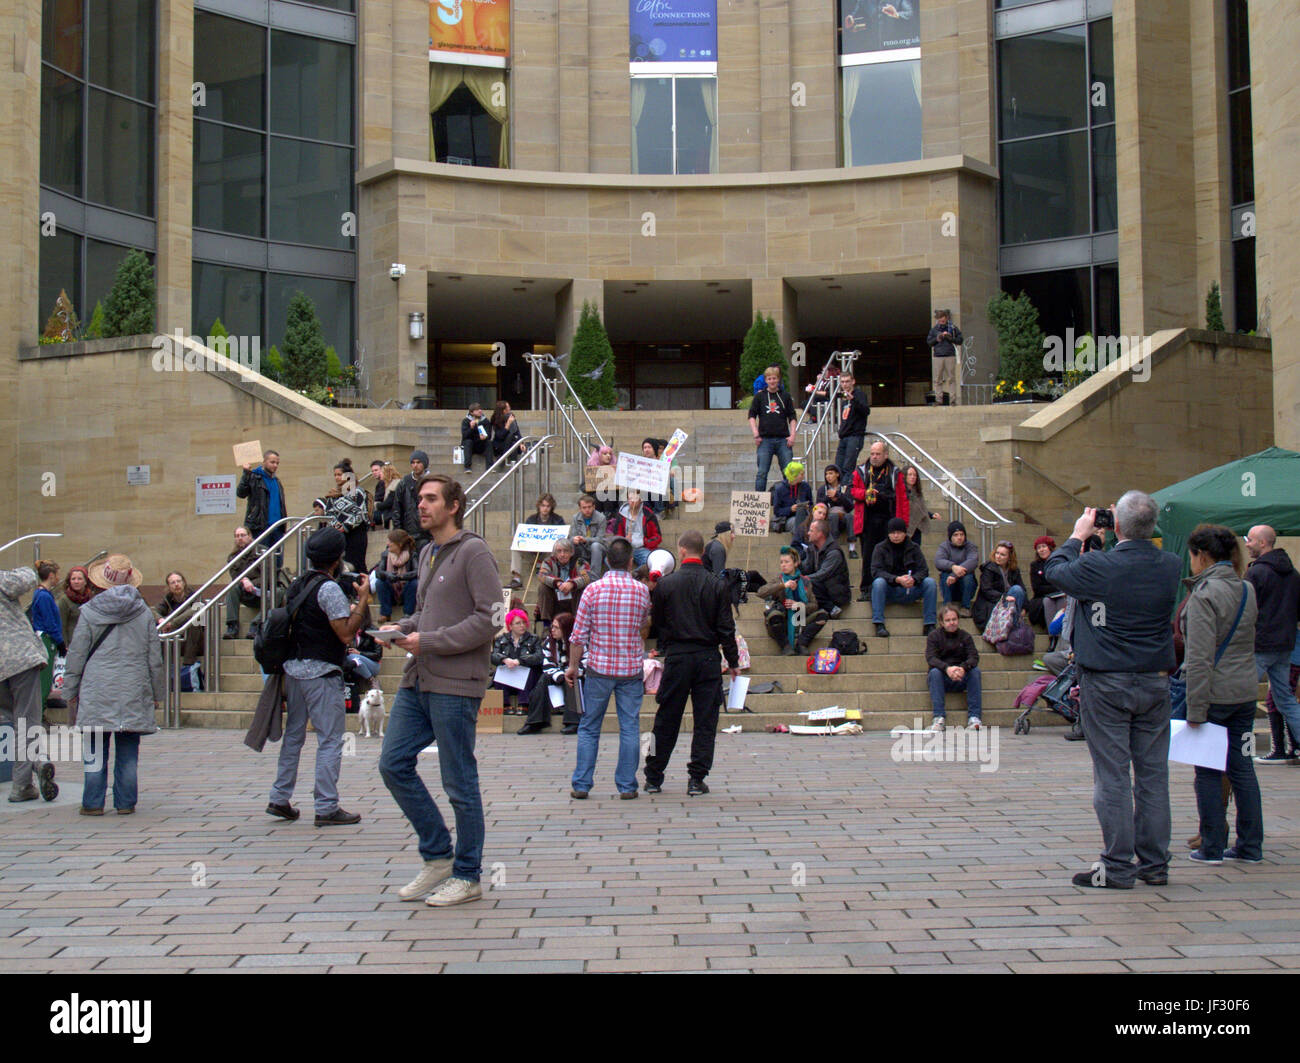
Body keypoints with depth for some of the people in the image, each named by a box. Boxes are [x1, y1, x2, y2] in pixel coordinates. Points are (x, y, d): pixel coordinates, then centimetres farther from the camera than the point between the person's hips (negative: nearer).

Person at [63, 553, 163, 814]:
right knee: (128, 752, 6)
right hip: (133, 694, 1)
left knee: (95, 751, 5)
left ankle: (93, 803, 6)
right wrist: (157, 693, 16)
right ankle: (125, 802, 8)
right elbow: (155, 658, 7)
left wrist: (70, 692, 10)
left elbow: (76, 655, 1)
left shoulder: (89, 612, -3)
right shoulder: (143, 612, 2)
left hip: (97, 693, -1)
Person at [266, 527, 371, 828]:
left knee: (293, 734, 15)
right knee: (330, 740, -3)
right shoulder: (329, 589, -15)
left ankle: (279, 799, 18)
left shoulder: (297, 585, 11)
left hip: (293, 668, 9)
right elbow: (346, 634, -19)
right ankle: (327, 808, -2)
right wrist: (363, 600, -14)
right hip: (320, 673, -8)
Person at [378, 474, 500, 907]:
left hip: (455, 685, -8)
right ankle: (437, 857, 20)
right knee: (393, 764, 6)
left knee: (459, 782, 1)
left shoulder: (473, 552, -10)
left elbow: (489, 618, -17)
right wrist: (402, 627, 5)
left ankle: (467, 876, 15)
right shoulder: (428, 553, 16)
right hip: (416, 681, 9)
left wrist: (427, 641, -17)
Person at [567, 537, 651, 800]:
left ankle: (581, 785, 8)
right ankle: (627, 786, 9)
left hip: (599, 668, 0)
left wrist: (573, 666, 6)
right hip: (631, 669, 0)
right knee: (629, 728, 7)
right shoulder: (641, 590, -3)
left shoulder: (593, 590, -6)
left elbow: (579, 634, -4)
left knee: (588, 729, 9)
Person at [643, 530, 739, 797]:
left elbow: (656, 621, 5)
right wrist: (732, 661, 7)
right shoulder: (715, 585, -3)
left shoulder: (666, 584, -5)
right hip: (707, 657, 0)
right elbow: (726, 628, -1)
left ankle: (653, 777, 15)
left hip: (676, 657, 0)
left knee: (666, 720, 9)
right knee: (705, 720, 6)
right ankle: (697, 779, 4)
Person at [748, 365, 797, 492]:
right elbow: (752, 416, 6)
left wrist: (792, 435, 0)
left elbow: (792, 418, 11)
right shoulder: (760, 396, 7)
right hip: (765, 440, -1)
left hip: (783, 439, 1)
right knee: (762, 472, -3)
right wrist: (756, 434, -5)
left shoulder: (785, 396, 9)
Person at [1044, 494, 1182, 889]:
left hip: (1107, 685, -4)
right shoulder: (1171, 566, -3)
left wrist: (1079, 534, 18)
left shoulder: (1098, 566, -16)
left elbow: (1054, 569, 2)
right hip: (1155, 682, 4)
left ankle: (1117, 867, 3)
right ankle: (1154, 864, 16)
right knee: (1153, 774, 9)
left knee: (1112, 776, 0)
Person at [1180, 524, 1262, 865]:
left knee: (1208, 772, 3)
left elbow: (1200, 658, -19)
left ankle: (1212, 847, 7)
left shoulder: (1205, 594, -15)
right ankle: (1250, 846, 16)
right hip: (1245, 690, 7)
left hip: (1213, 693, -7)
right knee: (1242, 766, 12)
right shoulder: (1248, 589, 8)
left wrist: (1196, 709, -18)